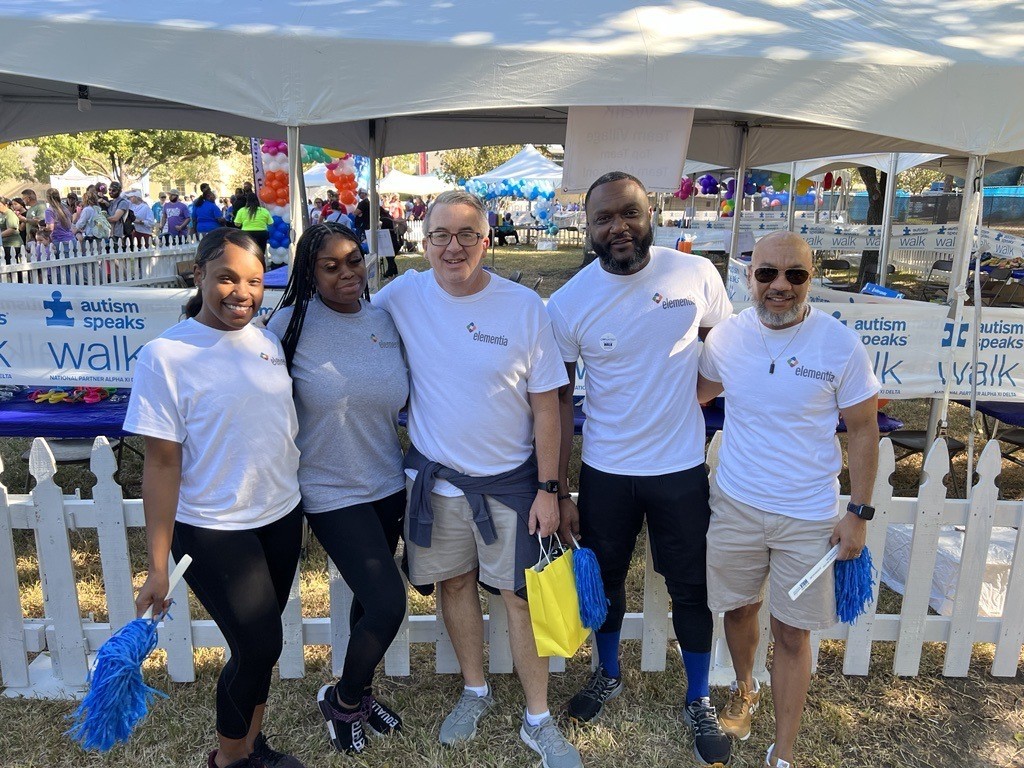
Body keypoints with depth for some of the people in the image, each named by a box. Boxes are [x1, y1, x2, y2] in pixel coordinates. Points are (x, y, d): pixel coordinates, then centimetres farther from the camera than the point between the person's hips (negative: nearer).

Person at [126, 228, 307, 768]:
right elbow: (163, 463, -15)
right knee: (259, 648, 1)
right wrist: (158, 566, -13)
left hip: (281, 516, 6)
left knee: (259, 645, 17)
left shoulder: (268, 340, 2)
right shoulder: (165, 355, -15)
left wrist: (298, 504, 15)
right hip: (213, 533, -5)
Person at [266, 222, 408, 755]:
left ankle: (359, 694, 44)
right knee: (388, 604, -8)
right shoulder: (292, 323, -14)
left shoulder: (384, 320, 0)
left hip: (387, 485, 5)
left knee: (371, 597, 18)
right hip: (333, 492, -5)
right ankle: (343, 701, 22)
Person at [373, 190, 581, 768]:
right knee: (456, 583, 16)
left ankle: (539, 720, 25)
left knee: (522, 594, 5)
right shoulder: (402, 296, -7)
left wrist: (548, 489, -7)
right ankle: (475, 691, 40)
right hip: (437, 475, 2)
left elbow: (546, 403, -7)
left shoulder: (525, 307, -12)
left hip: (511, 478, -2)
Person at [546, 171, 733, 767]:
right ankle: (609, 676, 46)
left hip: (682, 469, 0)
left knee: (691, 589, 14)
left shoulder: (698, 275, -9)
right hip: (604, 472, 1)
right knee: (605, 581, 19)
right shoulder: (569, 303, -10)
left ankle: (699, 701, 38)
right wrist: (558, 491, -3)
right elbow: (558, 398, -4)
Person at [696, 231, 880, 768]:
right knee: (740, 608, 19)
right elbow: (696, 394, 12)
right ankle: (744, 691, 49)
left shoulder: (841, 344, -11)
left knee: (791, 634, 8)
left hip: (809, 516, -2)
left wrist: (859, 513, -6)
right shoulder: (725, 337, -6)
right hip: (736, 504, 2)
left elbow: (862, 429, -4)